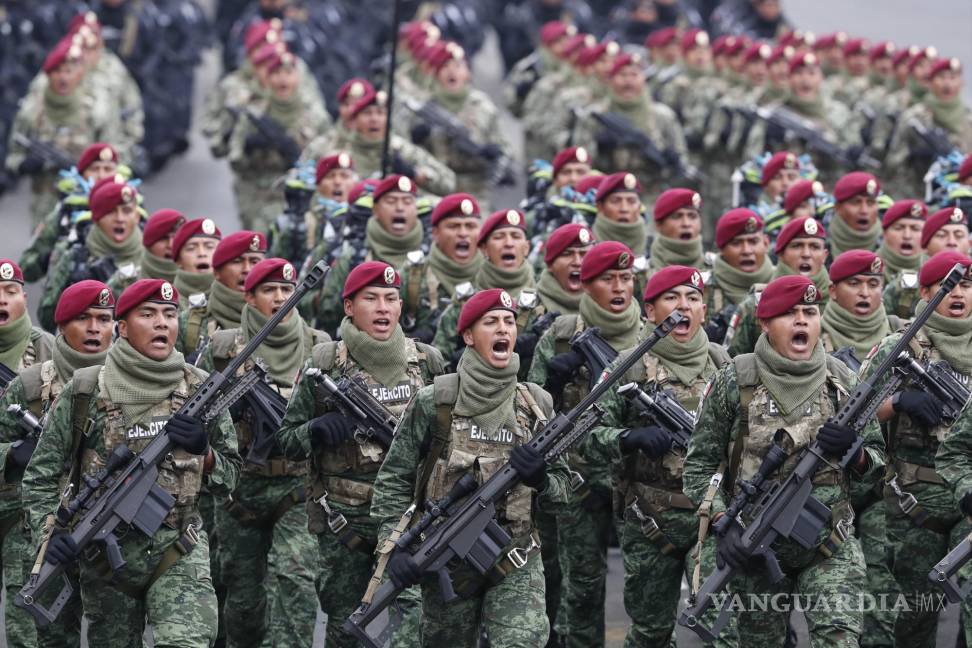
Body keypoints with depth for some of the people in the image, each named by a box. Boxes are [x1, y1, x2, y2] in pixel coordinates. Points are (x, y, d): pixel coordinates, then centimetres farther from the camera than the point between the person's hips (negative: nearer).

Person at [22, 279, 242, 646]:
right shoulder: (84, 393, -4)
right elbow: (40, 477, 2)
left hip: (178, 552, -1)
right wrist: (49, 533, -14)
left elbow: (229, 478, 7)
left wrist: (202, 451, -13)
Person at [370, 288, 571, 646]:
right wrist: (393, 547, -12)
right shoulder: (434, 402, -6)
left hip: (516, 561, 1)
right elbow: (393, 479, -2)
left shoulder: (536, 404, 1)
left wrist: (541, 479, -14)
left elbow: (562, 486, 9)